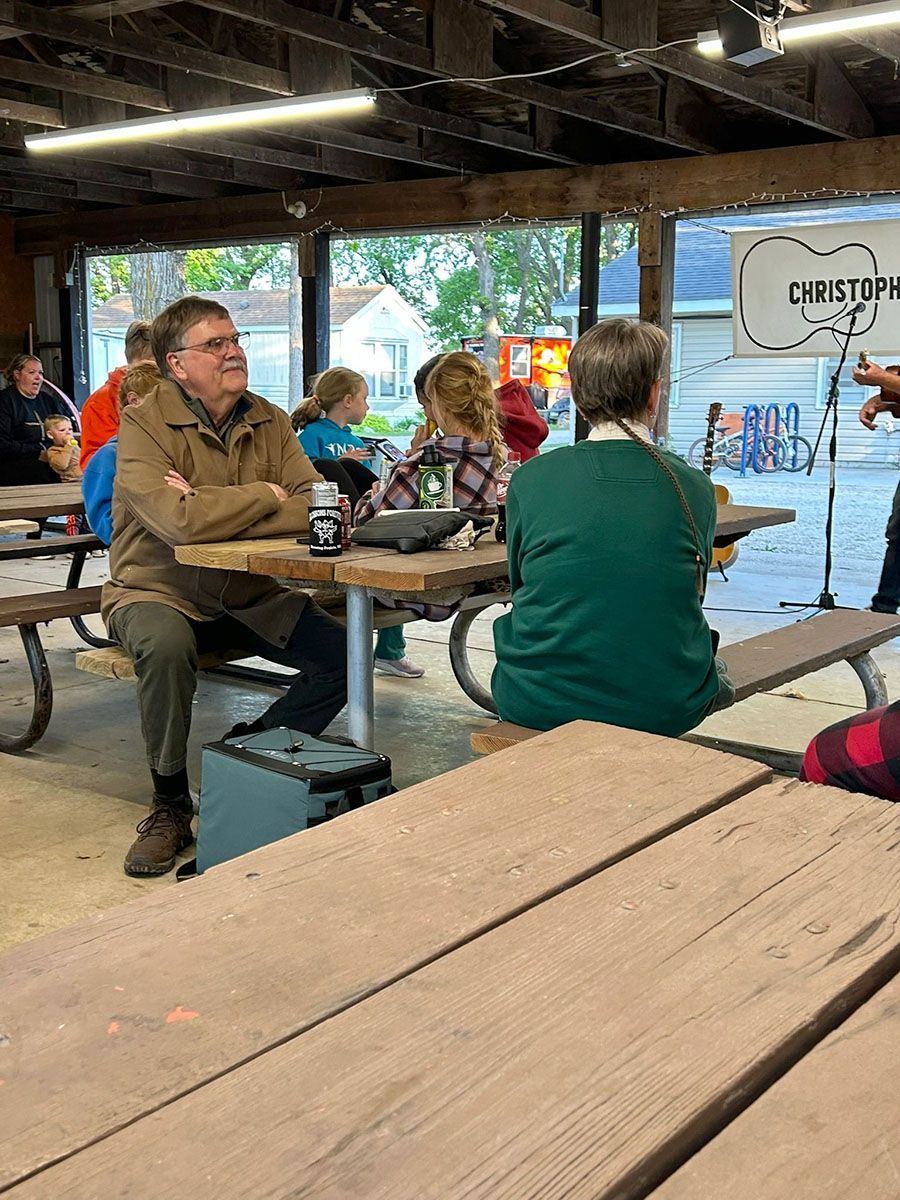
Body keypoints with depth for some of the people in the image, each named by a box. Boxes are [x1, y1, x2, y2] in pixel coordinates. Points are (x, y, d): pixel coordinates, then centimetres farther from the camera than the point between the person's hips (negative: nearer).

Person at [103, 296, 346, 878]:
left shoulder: (270, 422, 3)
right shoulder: (144, 424, -12)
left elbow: (316, 508, -11)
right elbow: (177, 521, -30)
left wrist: (213, 509, -24)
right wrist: (266, 495, -14)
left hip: (249, 595, 5)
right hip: (158, 591, -4)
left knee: (341, 652, -14)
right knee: (167, 645, -37)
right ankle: (170, 803, -13)